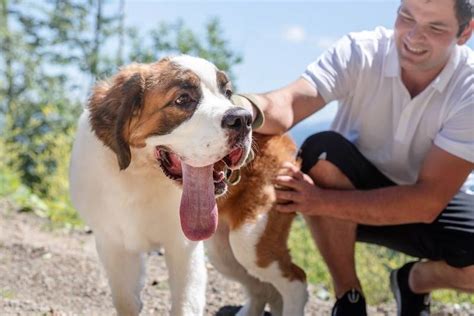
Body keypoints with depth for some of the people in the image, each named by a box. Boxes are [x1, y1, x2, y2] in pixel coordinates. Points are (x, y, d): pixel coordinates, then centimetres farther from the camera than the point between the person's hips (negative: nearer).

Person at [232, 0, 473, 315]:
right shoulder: (359, 52, -20)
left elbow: (427, 200, -28)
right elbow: (283, 108, -37)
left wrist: (324, 202, -36)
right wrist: (238, 105, -61)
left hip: (434, 203, 0)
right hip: (356, 186, 0)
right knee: (323, 151, -32)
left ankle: (416, 280, 9)